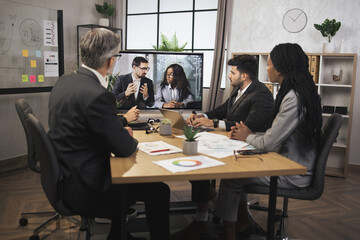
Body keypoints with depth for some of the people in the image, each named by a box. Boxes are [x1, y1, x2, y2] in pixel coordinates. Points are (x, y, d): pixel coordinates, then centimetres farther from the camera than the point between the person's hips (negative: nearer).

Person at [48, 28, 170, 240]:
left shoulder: (64, 81, 0)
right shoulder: (96, 95, -28)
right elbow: (125, 149, -21)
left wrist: (120, 131, 7)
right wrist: (132, 140, 2)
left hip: (64, 177, 10)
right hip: (84, 192, -9)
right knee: (159, 190, 2)